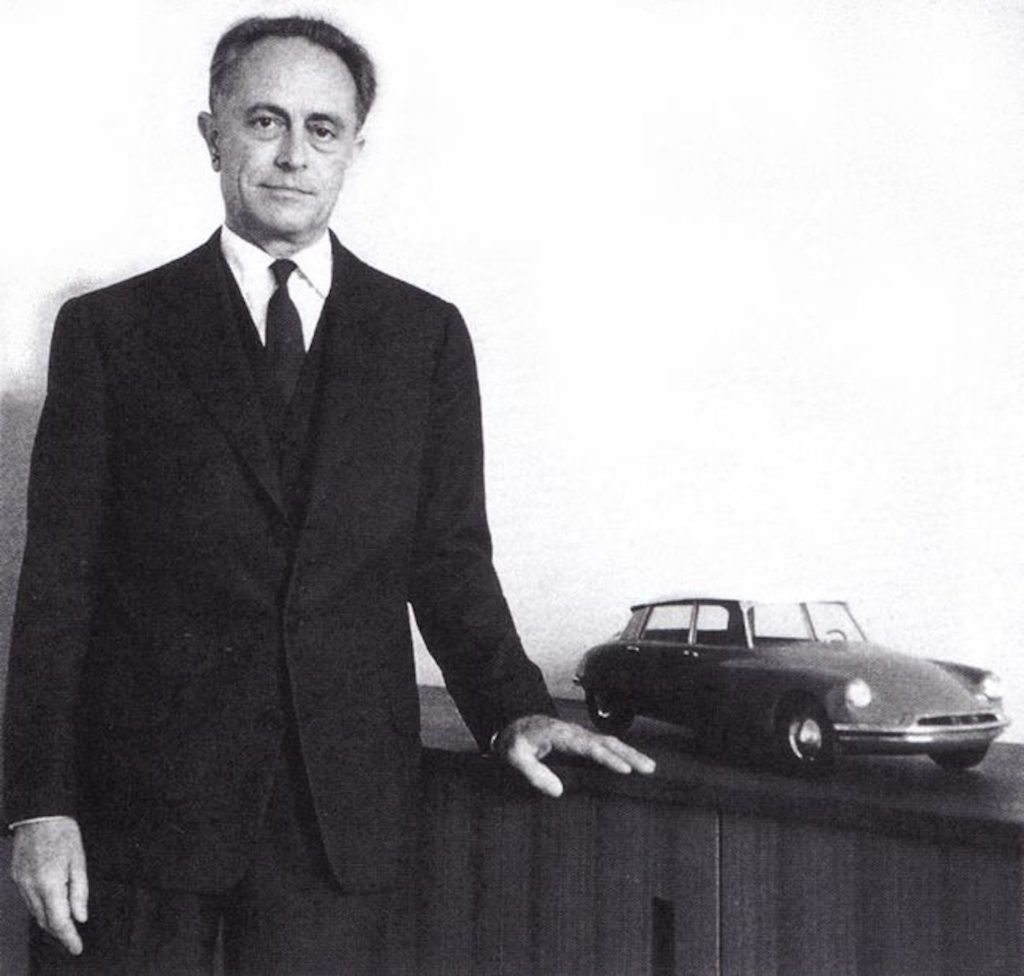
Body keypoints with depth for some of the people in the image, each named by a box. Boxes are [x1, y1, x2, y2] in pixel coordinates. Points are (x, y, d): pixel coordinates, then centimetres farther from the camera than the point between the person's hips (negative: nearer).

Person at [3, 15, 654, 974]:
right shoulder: (109, 330, 2)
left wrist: (512, 712, -6)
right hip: (140, 793, -1)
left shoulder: (425, 335, 8)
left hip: (340, 807, 1)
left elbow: (450, 559, 9)